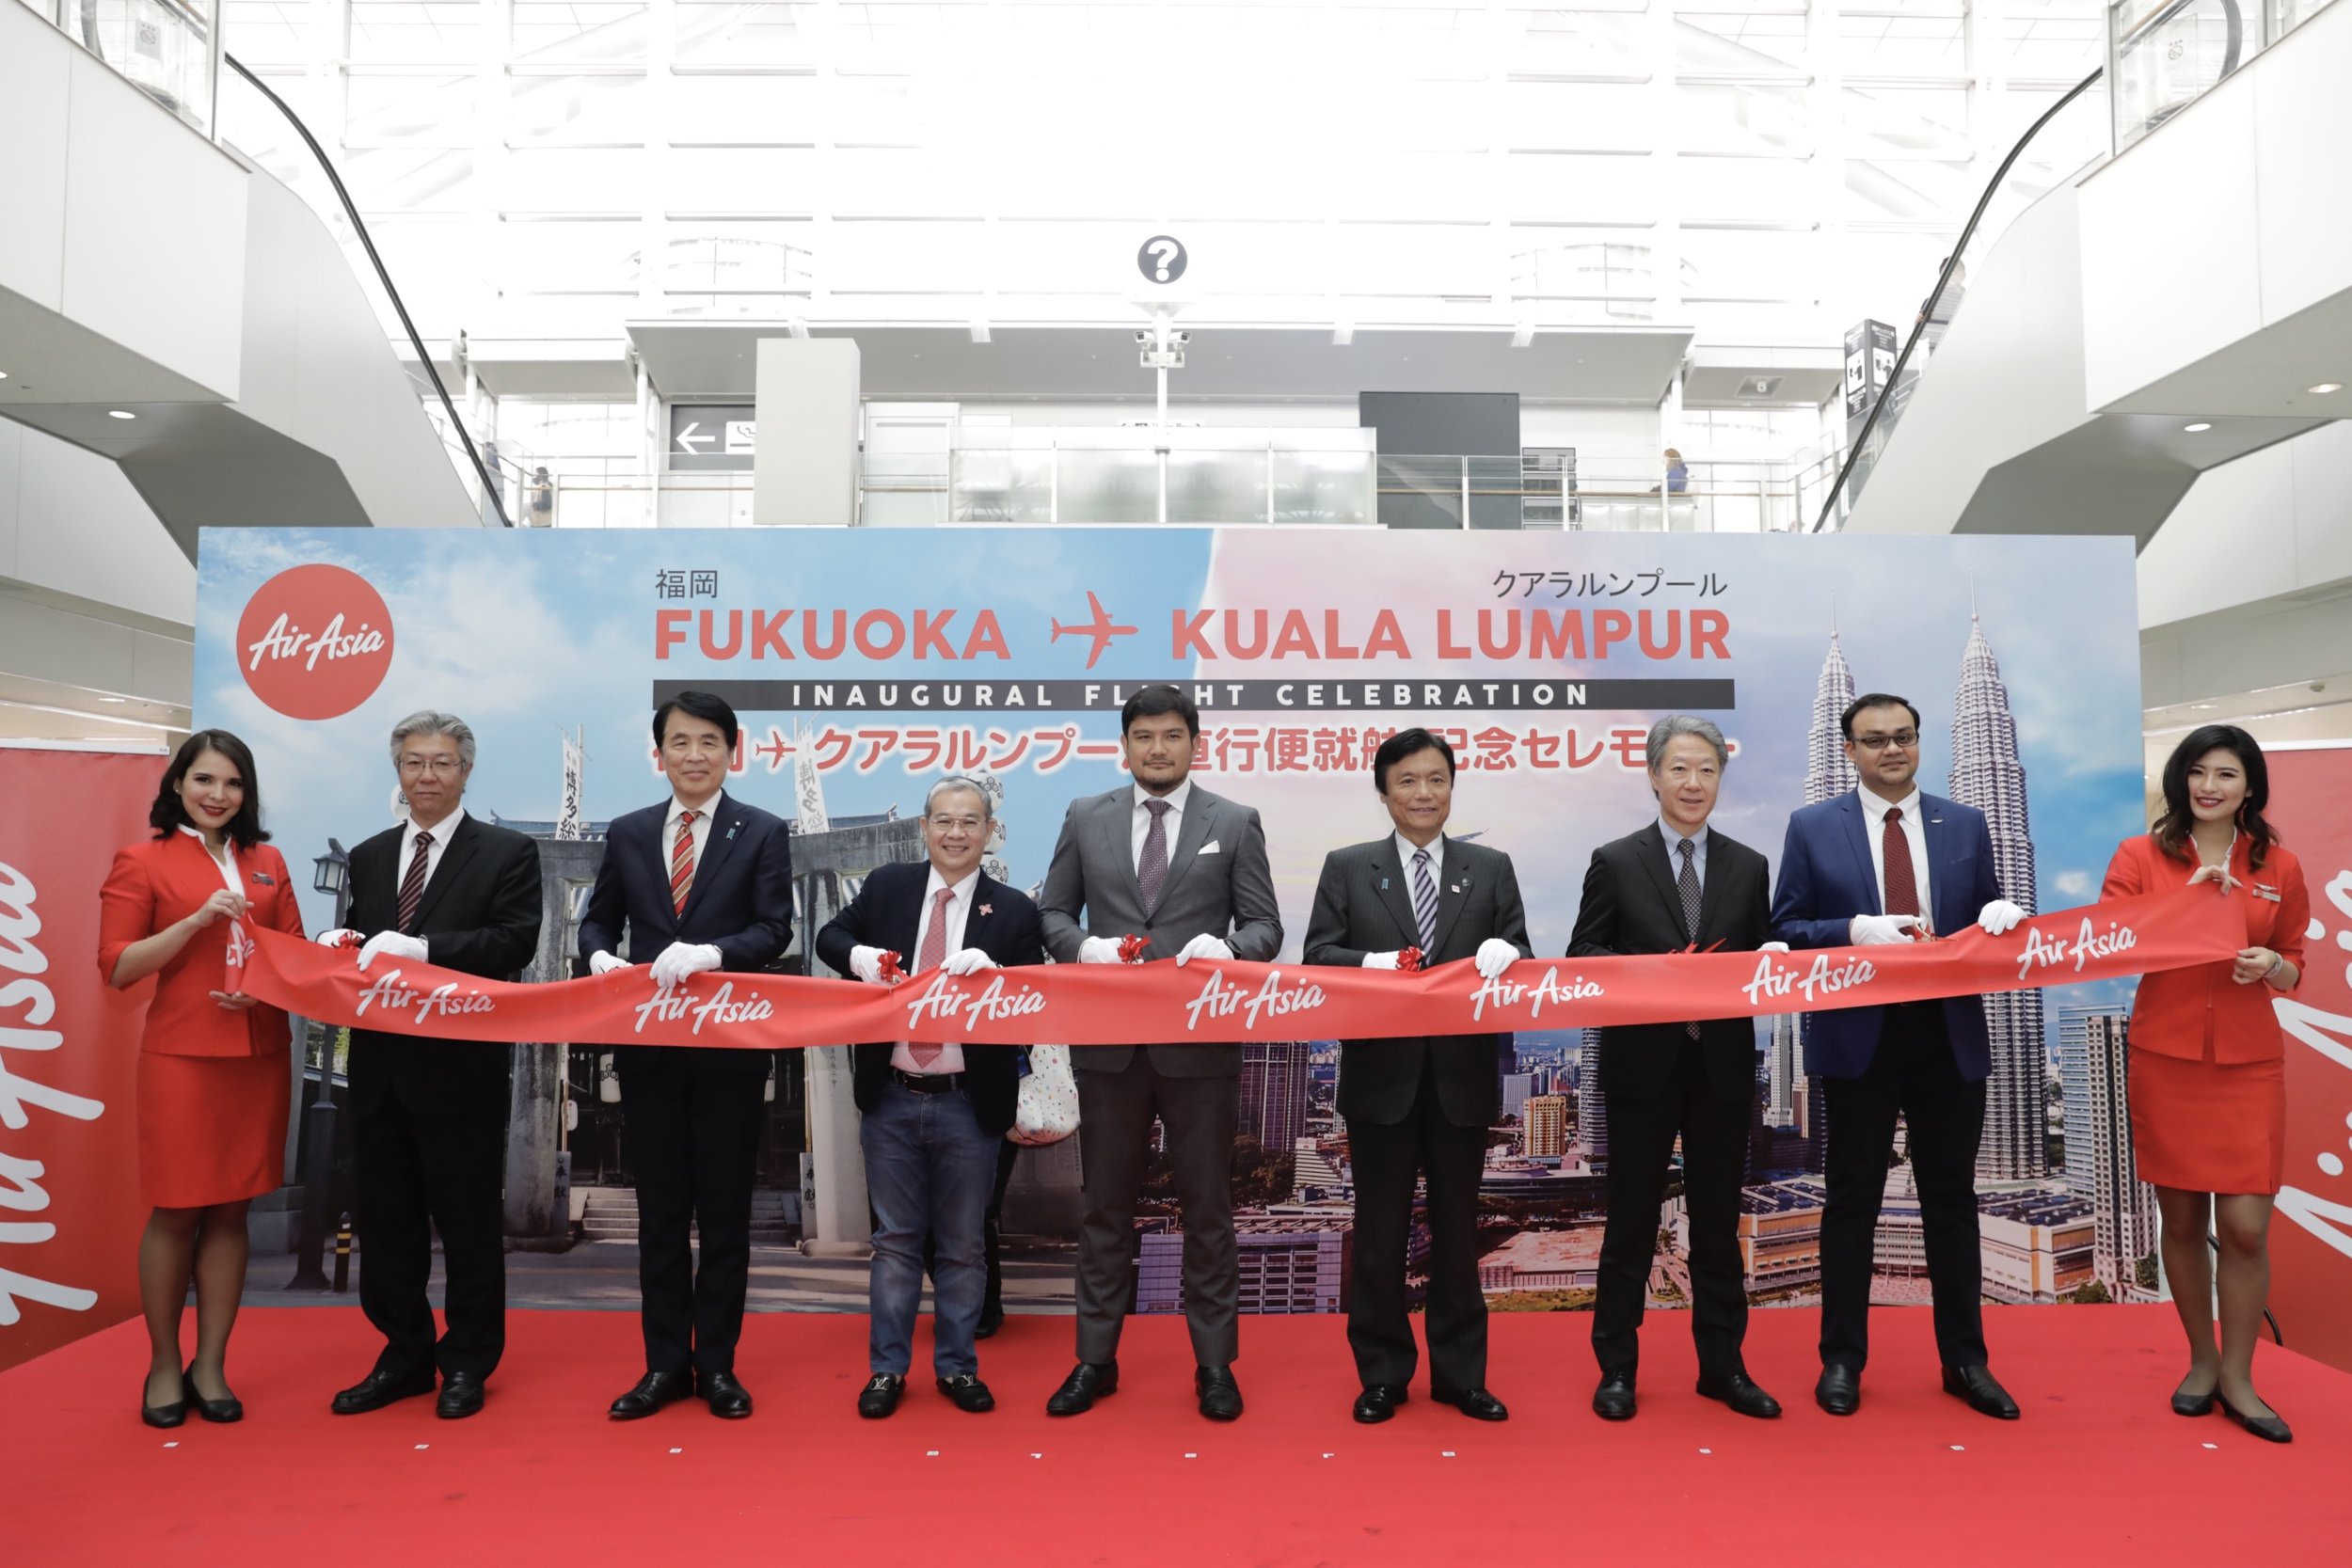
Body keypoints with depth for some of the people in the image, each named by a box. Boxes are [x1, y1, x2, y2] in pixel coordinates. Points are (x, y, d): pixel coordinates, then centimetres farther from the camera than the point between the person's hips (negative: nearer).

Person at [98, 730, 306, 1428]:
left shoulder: (268, 863, 11)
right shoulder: (141, 862, 0)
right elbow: (116, 967, -6)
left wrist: (264, 987, -8)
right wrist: (197, 920, -17)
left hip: (260, 1056, 4)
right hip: (180, 1057, -3)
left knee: (231, 1211, 9)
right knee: (175, 1212, 4)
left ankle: (210, 1365, 20)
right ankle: (163, 1366, 21)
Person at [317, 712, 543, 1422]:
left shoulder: (507, 853, -4)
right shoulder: (368, 857, 14)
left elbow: (514, 941, -16)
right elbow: (359, 950, 15)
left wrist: (419, 948, -26)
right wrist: (341, 949, -8)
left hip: (461, 1068, -5)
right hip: (380, 1069, 5)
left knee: (468, 1221, 6)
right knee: (386, 1221, 14)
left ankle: (468, 1362, 21)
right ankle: (405, 1354, 29)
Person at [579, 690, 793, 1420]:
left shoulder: (762, 833, 0)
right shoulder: (627, 834, 9)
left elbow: (774, 929, -9)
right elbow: (598, 920, 10)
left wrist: (709, 953, -26)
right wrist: (601, 957, -12)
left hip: (730, 1047, -2)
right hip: (649, 1046, 3)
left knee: (725, 1211, 7)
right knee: (660, 1212, 11)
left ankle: (717, 1364, 20)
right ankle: (666, 1363, 22)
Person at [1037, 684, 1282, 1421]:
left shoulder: (1234, 823, 2)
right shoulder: (1085, 818, 6)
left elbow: (1265, 926, 1)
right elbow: (1052, 913, 8)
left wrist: (1226, 948, -20)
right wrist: (1085, 946, -13)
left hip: (1201, 1043, -1)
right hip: (1108, 1041, 2)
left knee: (1206, 1206, 8)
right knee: (1104, 1204, 11)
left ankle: (1215, 1364, 22)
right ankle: (1095, 1358, 25)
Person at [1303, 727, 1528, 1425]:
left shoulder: (1491, 868, 7)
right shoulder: (1347, 867, 3)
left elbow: (1517, 957, 3)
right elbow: (1318, 958, -3)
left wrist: (1505, 953, -20)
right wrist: (1373, 964, -21)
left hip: (1462, 1074, 1)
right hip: (1382, 1075, -1)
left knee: (1457, 1227, 12)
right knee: (1380, 1230, 8)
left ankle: (1460, 1374, 25)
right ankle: (1381, 1374, 23)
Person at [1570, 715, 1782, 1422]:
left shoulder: (1749, 867, 8)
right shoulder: (1615, 862, -1)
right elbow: (1582, 958, -3)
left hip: (1724, 1066, 3)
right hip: (1644, 1066, -2)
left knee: (1718, 1221, 12)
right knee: (1631, 1220, 6)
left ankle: (1722, 1365, 25)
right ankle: (1616, 1368, 18)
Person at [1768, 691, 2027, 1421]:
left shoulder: (1965, 825, 7)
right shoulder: (1812, 828, 0)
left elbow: (1985, 926, 10)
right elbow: (1786, 930, -3)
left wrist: (2001, 917, -12)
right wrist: (1855, 931, -19)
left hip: (1950, 1036, 2)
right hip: (1859, 1035, -2)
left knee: (1952, 1199, 11)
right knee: (1852, 1200, 8)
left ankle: (1964, 1360, 25)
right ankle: (1841, 1360, 20)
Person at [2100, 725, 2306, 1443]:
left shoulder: (2280, 867, 5)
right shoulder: (2140, 856, -1)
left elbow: (2293, 967, 12)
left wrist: (2271, 967, -11)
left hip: (2249, 1065, 1)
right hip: (2164, 1058, -1)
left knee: (2246, 1226, -2)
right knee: (2181, 1219, 8)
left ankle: (2237, 1377, 16)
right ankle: (2201, 1360, 27)